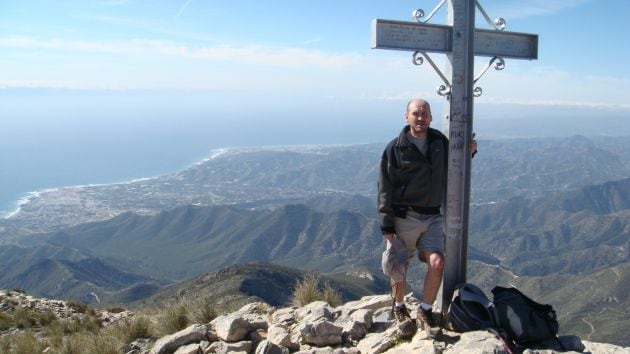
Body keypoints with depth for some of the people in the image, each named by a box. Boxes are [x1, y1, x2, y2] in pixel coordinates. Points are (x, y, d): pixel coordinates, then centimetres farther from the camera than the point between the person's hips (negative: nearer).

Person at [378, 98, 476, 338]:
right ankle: (399, 308, 33)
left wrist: (468, 152, 3)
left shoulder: (440, 142, 6)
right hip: (405, 218, -3)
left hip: (433, 217, 3)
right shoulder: (395, 149, -8)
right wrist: (387, 228, -10)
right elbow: (385, 191, -7)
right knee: (399, 270, 6)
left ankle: (425, 312, 9)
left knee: (437, 263, -12)